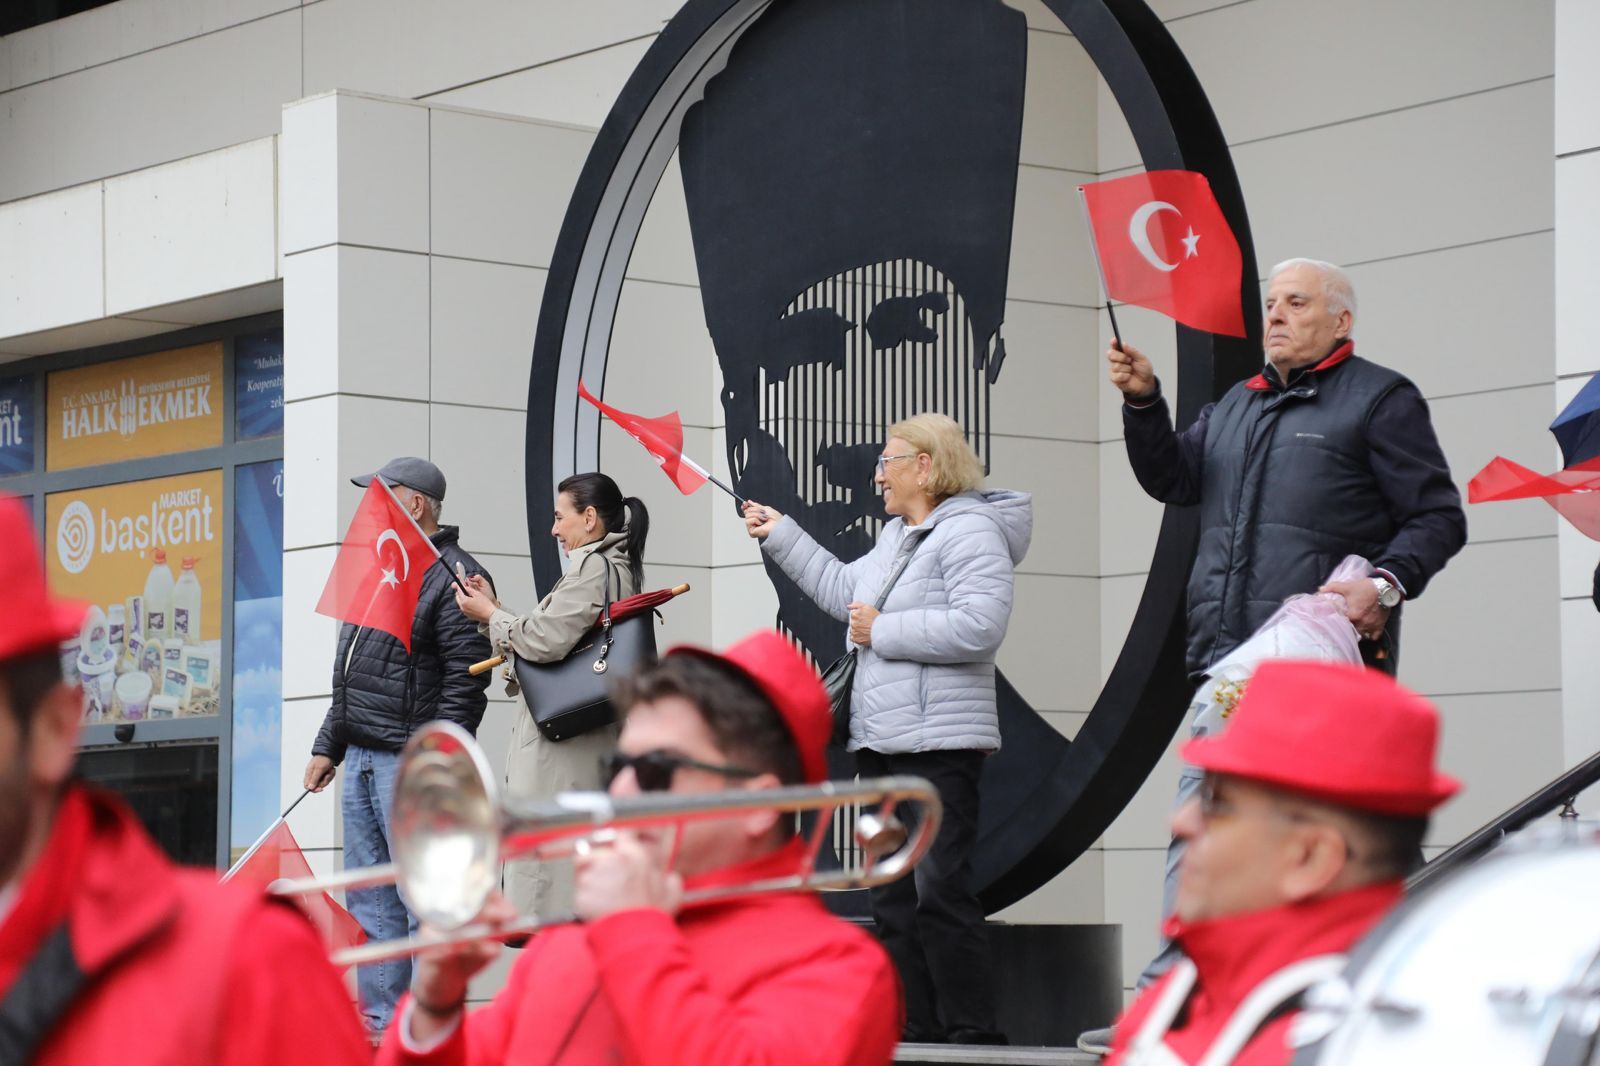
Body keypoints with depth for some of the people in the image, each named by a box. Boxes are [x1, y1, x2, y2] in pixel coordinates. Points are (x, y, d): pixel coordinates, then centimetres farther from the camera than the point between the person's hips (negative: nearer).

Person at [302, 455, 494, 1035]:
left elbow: (465, 683, -15)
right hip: (361, 759, 10)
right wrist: (328, 746, 21)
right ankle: (380, 1024, 15)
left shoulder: (455, 578, -10)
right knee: (369, 902, 11)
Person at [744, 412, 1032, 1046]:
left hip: (938, 745, -10)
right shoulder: (897, 536, 21)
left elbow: (978, 625, -24)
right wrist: (779, 536, 29)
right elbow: (843, 590, 29)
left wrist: (883, 631, -15)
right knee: (895, 897, 10)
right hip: (883, 744, 10)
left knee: (940, 892, -13)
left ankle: (973, 1034, -10)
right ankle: (912, 1030, 14)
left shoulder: (970, 531, -11)